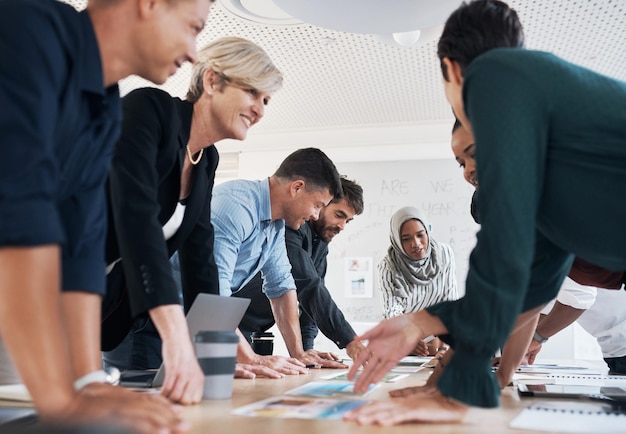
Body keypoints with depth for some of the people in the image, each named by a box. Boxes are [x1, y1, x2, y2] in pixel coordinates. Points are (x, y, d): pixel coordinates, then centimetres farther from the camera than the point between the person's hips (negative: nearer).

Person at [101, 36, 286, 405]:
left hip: (121, 310, 8)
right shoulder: (149, 108, -18)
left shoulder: (208, 160, 6)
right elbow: (136, 215, -33)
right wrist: (176, 336, -41)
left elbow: (200, 257, 6)